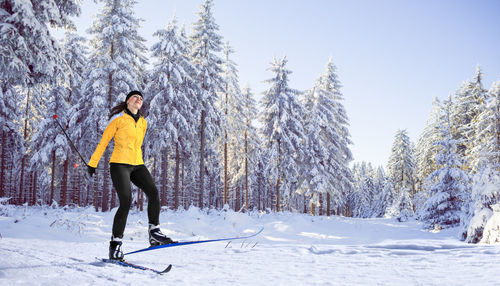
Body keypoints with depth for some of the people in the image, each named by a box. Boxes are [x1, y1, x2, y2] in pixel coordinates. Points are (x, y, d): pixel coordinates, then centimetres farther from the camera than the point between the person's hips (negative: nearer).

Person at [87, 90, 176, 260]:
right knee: (126, 201, -17)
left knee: (153, 192, -15)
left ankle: (154, 233, -10)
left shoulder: (143, 122, 16)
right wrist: (93, 163, 4)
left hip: (137, 165, 6)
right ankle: (115, 243, -8)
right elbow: (104, 141, 3)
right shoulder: (119, 118, 0)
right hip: (119, 164, -6)